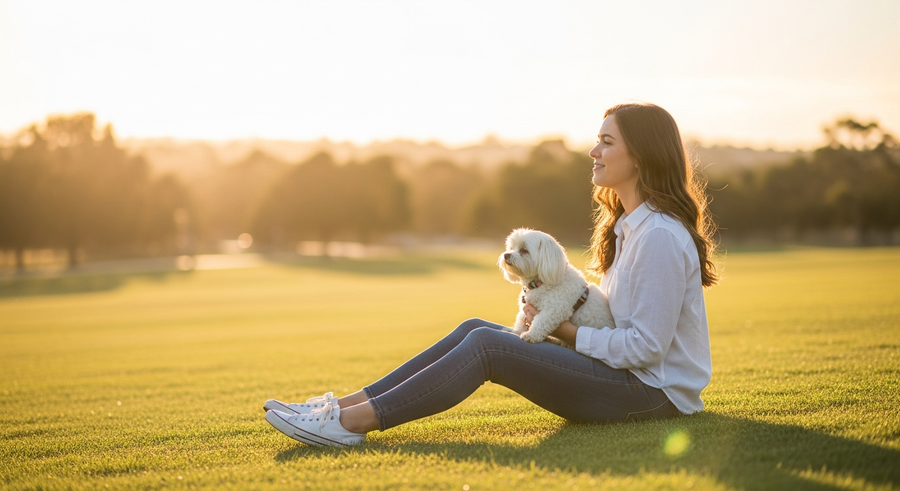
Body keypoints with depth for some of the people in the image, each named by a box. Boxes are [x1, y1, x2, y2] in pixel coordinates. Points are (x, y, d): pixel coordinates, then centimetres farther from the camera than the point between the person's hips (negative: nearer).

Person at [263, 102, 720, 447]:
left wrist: (567, 332, -11)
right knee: (475, 328, -4)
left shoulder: (661, 236, -18)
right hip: (629, 375, 9)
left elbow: (646, 347, -21)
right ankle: (347, 403, -7)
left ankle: (354, 422, -20)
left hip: (654, 392, -9)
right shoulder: (628, 224, 14)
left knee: (486, 344, -21)